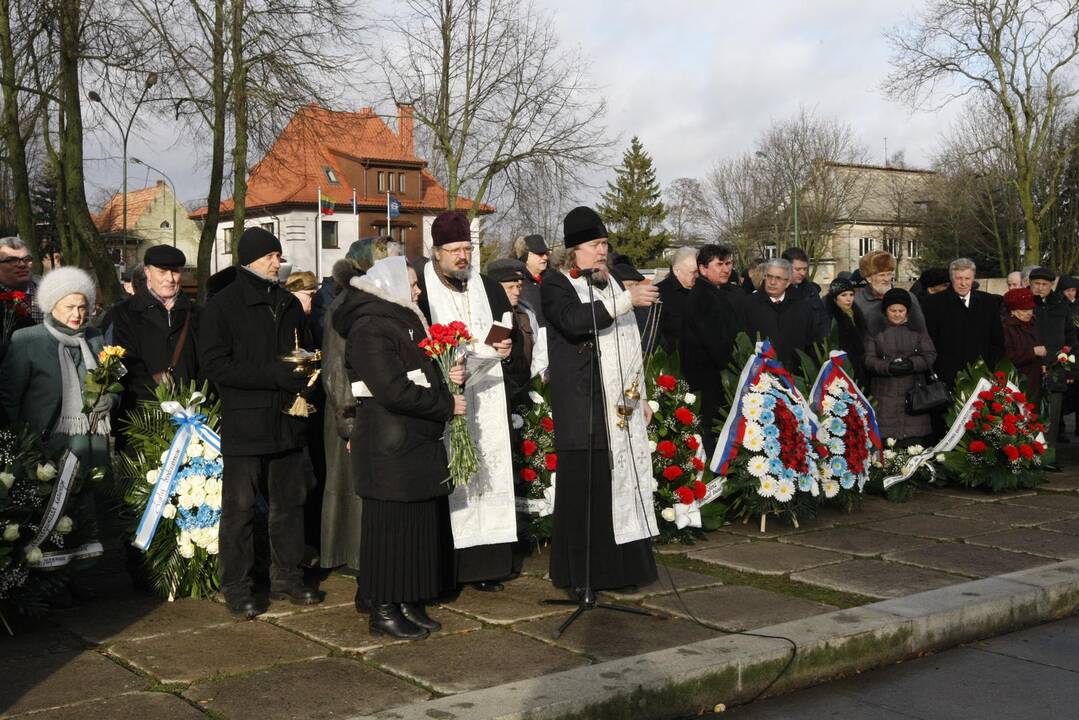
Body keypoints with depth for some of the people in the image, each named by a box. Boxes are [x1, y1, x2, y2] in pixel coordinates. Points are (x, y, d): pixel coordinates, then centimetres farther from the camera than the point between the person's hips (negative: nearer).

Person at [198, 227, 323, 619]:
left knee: (290, 502, 11)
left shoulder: (289, 304, 15)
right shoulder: (223, 305, -4)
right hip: (244, 422, -6)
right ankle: (236, 587, 10)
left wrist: (304, 375, 1)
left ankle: (287, 577, 23)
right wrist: (276, 376, -19)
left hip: (288, 421, 6)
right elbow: (214, 363, -13)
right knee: (240, 507, -1)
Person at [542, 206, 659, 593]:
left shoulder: (612, 284, 19)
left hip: (622, 404, 7)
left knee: (623, 480, 6)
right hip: (582, 408, -6)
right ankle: (580, 573, 1)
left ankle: (622, 564, 13)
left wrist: (642, 396, 21)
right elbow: (573, 320, -25)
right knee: (585, 486, -6)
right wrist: (625, 300, -29)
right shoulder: (556, 286, -2)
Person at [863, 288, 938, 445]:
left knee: (914, 442, -5)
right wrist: (888, 366, -19)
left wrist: (912, 363, -16)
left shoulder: (918, 331, 12)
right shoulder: (876, 332, 8)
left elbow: (930, 356, 3)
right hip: (885, 395, -1)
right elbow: (869, 360, -2)